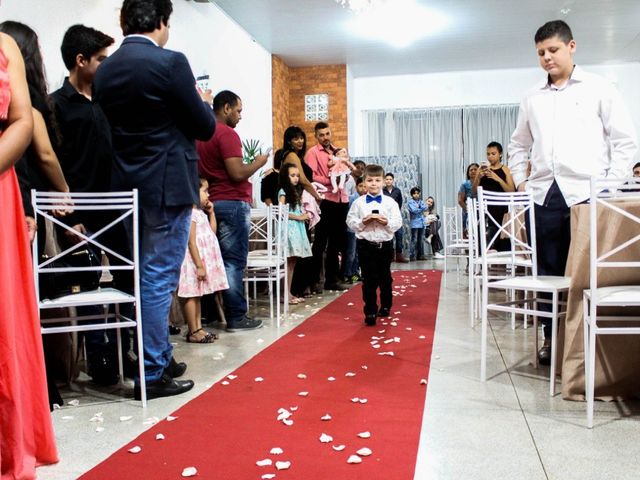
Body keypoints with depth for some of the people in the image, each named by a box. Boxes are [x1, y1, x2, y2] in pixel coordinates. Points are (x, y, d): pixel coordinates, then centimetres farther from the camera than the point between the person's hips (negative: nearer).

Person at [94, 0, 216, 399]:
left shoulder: (104, 71, 8)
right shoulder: (170, 63, -12)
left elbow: (113, 127, 14)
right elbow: (205, 128, -8)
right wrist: (204, 103, 14)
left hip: (127, 186, 7)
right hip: (167, 186, -7)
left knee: (149, 277, 17)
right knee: (159, 279, 0)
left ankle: (162, 356, 30)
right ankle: (152, 374, 9)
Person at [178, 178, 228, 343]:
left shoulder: (200, 212, 14)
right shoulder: (191, 213, -16)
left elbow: (212, 231, 21)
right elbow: (191, 242, -21)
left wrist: (211, 212, 14)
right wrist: (199, 266, -23)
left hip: (203, 259, 10)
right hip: (195, 259, -10)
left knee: (197, 295, 14)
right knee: (191, 295, -2)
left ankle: (198, 328, 21)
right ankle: (193, 332, 2)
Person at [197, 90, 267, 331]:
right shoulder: (227, 133, -13)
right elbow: (237, 173, -20)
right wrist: (257, 163, -3)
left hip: (212, 202, 9)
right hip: (232, 203, -9)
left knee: (220, 259, 13)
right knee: (234, 261, -5)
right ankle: (236, 317, 0)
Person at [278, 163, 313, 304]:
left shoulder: (296, 191, 18)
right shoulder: (283, 192, -6)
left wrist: (305, 215, 3)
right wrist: (299, 217, -12)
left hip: (297, 228, 8)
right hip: (288, 228, -8)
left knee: (293, 261, 8)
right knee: (288, 262, -7)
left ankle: (289, 293, 12)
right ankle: (286, 294, -3)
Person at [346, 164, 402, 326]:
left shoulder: (390, 202, 0)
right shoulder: (358, 203, -1)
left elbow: (398, 222, -3)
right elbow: (350, 221, 0)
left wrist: (387, 222, -21)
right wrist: (362, 222, -17)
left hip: (385, 244, 1)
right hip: (365, 245, -1)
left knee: (385, 277, 16)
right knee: (369, 280, -1)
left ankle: (386, 306, 34)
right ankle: (370, 311, 3)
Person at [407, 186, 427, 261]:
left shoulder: (421, 201, 17)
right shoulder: (410, 202, -1)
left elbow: (425, 207, 0)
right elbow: (414, 210, -14)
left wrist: (419, 207, -12)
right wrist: (421, 209, -3)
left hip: (422, 223, 6)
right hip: (414, 223, -6)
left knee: (421, 240, 9)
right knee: (414, 240, -7)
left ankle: (420, 255, 15)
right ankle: (412, 256, -4)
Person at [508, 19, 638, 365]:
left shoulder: (598, 89, 6)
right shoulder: (532, 99, 15)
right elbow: (517, 146, 23)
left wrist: (610, 187, -4)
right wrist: (521, 182, 10)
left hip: (585, 194, -3)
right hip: (544, 196, 3)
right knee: (548, 271, 7)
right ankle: (552, 338, 18)